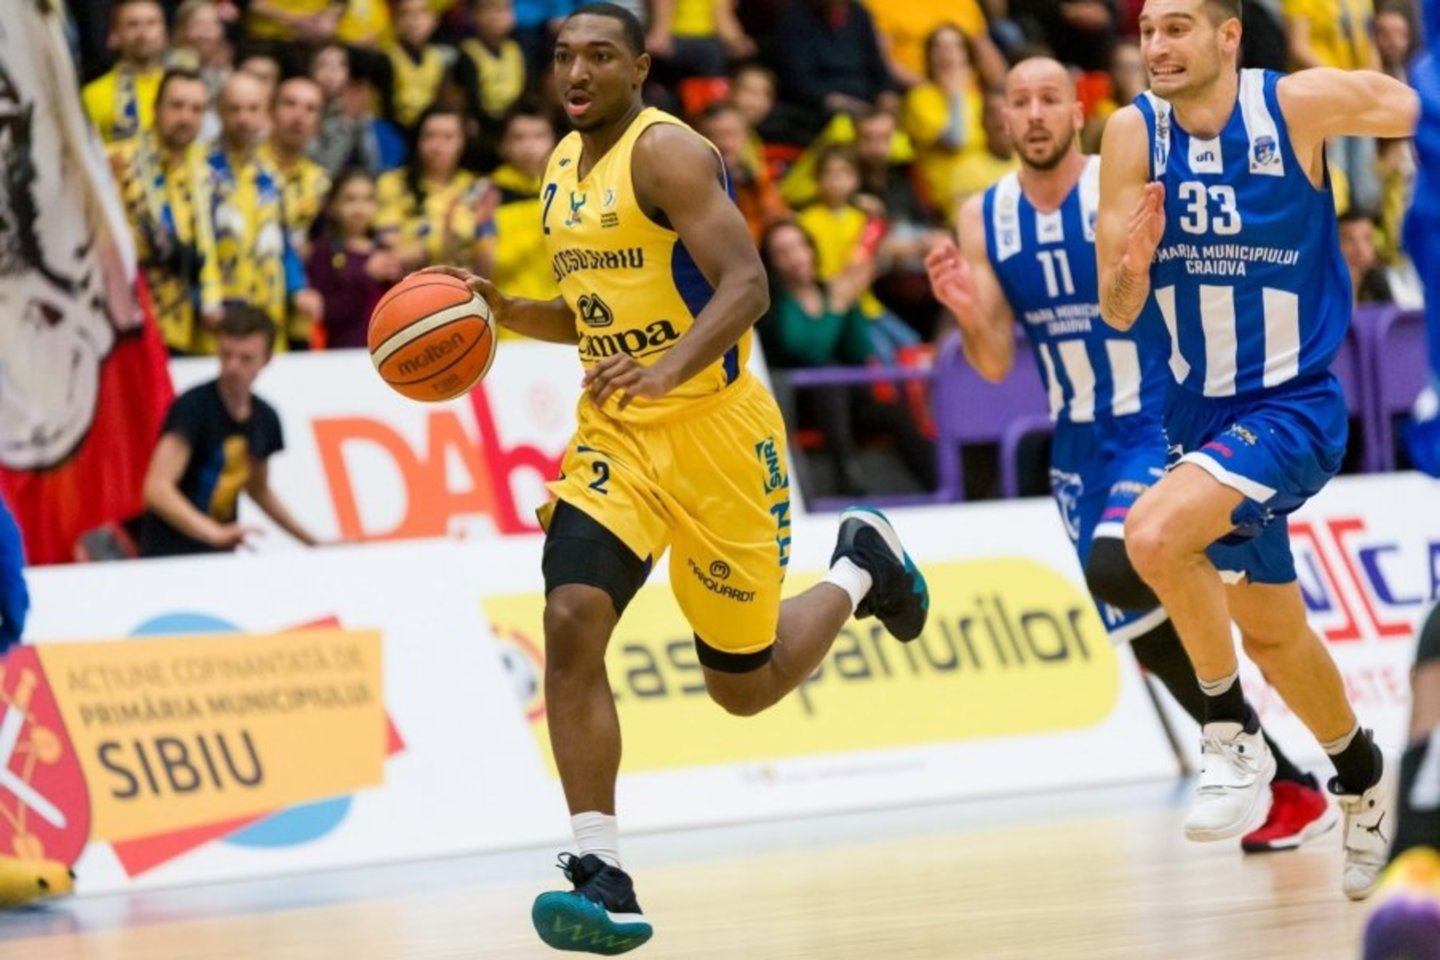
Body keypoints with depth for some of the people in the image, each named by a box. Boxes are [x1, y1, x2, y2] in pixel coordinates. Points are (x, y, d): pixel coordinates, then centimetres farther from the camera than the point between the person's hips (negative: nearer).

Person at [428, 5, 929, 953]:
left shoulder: (667, 153, -14)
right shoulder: (563, 170, 11)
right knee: (572, 620, -19)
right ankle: (603, 878, -18)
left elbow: (746, 286, -24)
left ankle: (860, 566, 37)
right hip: (615, 433, 6)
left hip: (712, 425, -6)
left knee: (747, 686, 5)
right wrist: (507, 311, 4)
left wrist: (670, 370, -40)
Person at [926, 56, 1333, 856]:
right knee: (1150, 636, 6)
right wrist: (965, 310, -20)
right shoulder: (983, 218, 2)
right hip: (1079, 446, 6)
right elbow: (996, 365, 2)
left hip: (1161, 424, -6)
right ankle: (1291, 792, 18)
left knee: (1118, 571, -33)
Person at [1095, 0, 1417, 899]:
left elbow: (1419, 108, -3)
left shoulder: (1301, 104, -18)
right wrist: (1130, 268, -28)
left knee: (1158, 531, -30)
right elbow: (1117, 313, -9)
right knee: (1273, 634, 19)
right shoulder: (1134, 134, -8)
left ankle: (1236, 737, -12)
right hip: (1202, 412, 5)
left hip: (1294, 405, -5)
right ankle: (1362, 775, 45)